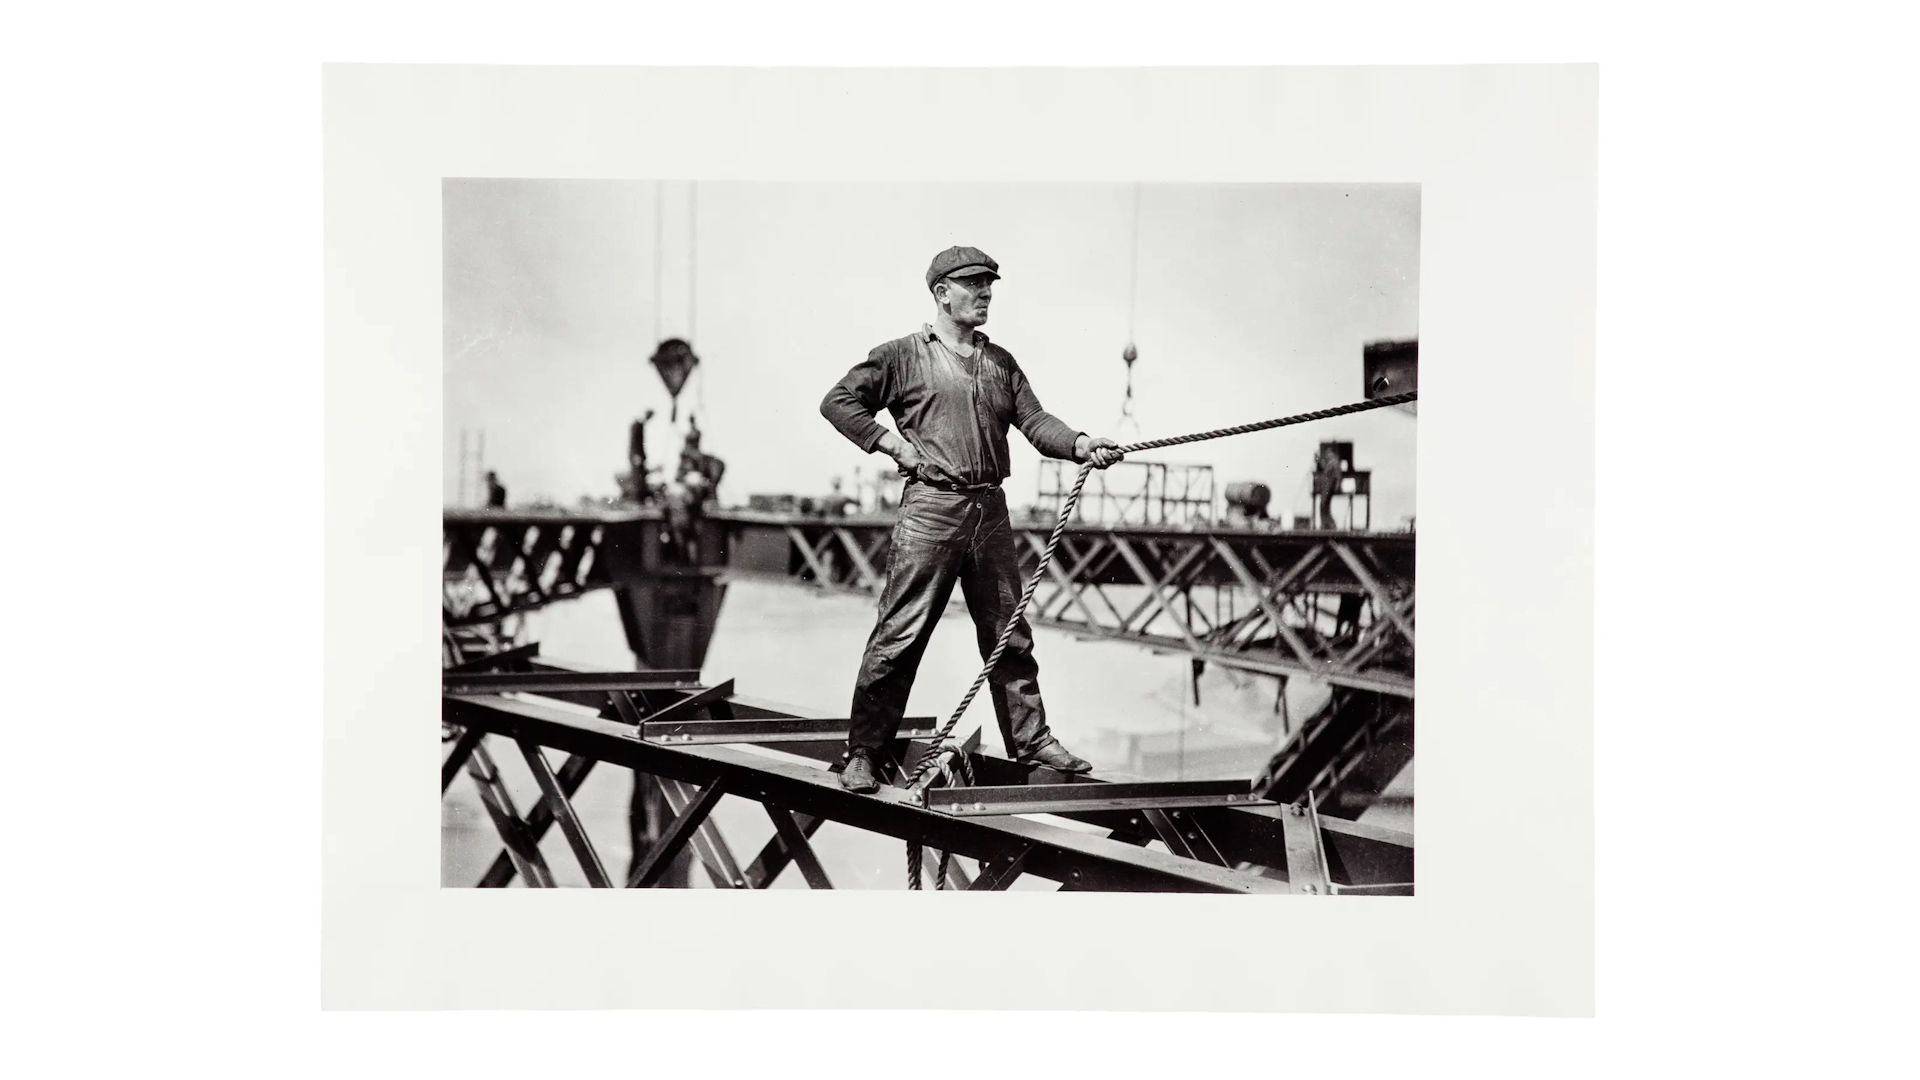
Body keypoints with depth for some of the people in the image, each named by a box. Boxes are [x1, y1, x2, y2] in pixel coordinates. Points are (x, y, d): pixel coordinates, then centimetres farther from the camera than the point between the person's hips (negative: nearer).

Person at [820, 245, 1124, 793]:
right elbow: (837, 401, 2)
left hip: (991, 509, 5)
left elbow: (1034, 420, 6)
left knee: (1010, 634, 13)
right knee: (899, 635, -5)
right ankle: (862, 755, 4)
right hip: (931, 507, -5)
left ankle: (1032, 740, 25)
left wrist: (1080, 444, -13)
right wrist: (893, 443, -8)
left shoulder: (1000, 361, 17)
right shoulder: (903, 354, 2)